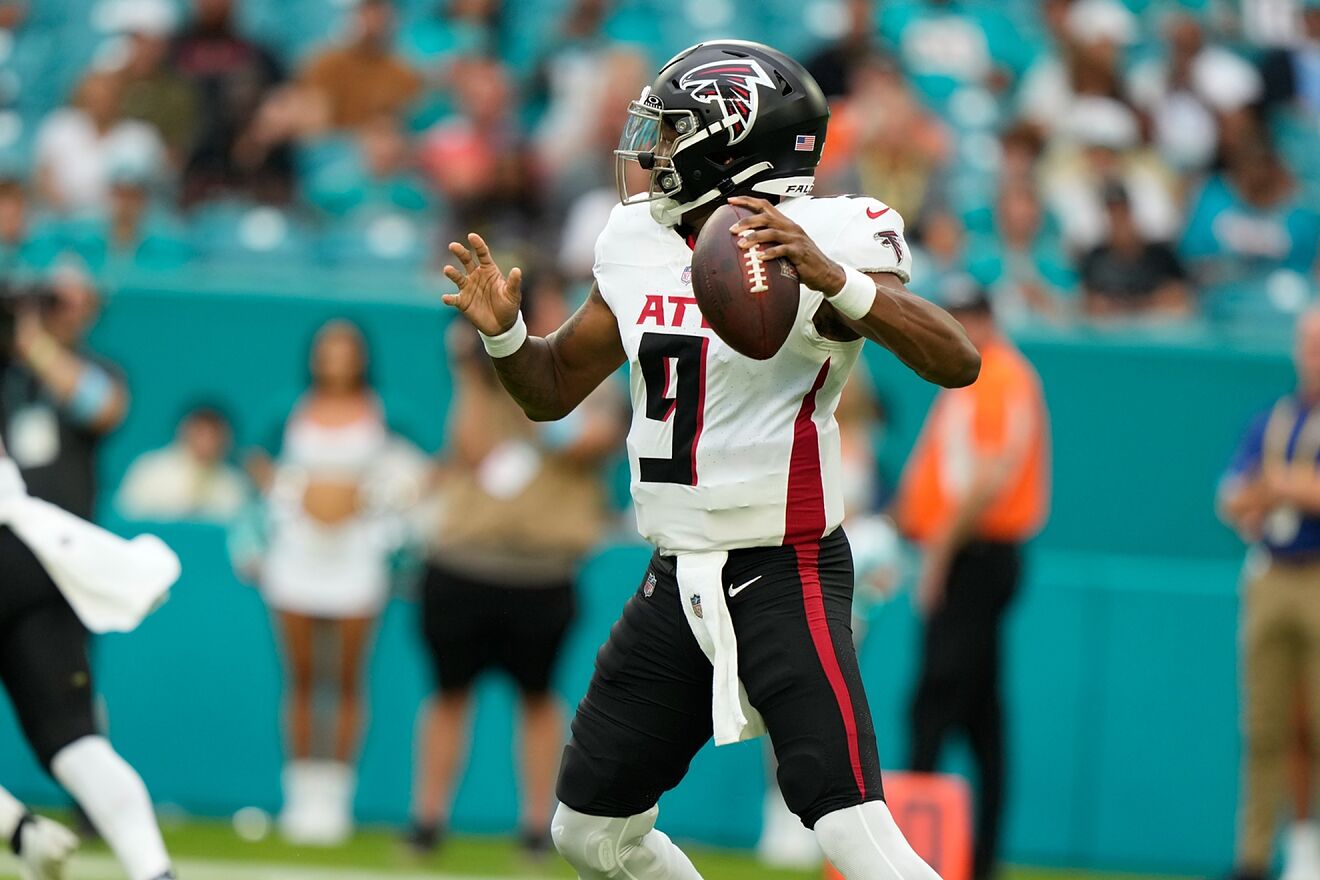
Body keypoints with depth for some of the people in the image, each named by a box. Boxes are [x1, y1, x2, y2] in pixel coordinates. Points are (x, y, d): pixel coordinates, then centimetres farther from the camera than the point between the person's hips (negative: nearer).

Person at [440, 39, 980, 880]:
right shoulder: (639, 244, 8)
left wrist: (835, 280, -39)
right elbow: (554, 388, 19)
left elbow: (958, 361, -26)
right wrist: (503, 332, -2)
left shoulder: (819, 244, -14)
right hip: (677, 583, 8)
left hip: (786, 578, -8)